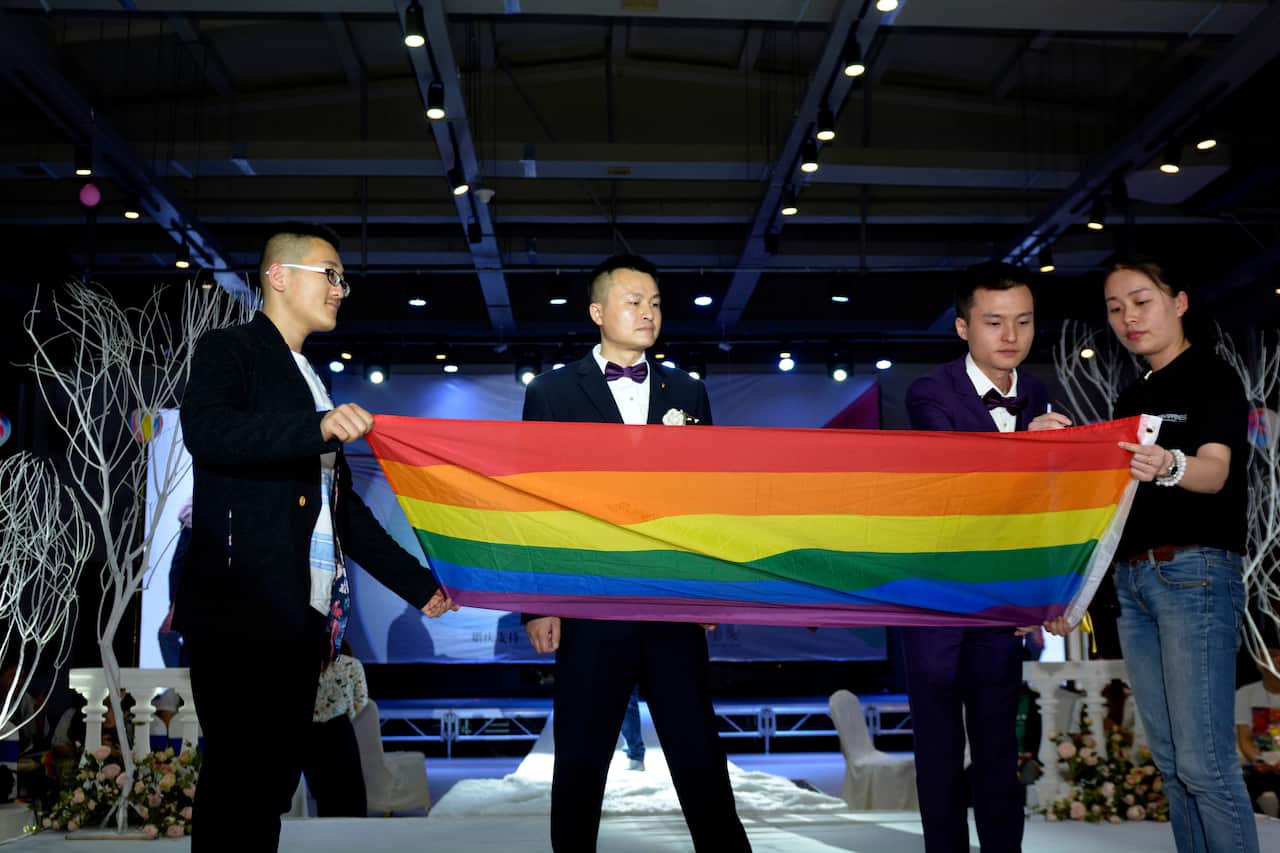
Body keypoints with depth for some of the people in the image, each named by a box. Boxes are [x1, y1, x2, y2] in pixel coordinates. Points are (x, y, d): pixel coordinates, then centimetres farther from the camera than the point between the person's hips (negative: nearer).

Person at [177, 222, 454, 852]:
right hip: (239, 611, -8)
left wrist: (416, 583, 19)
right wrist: (321, 427, -34)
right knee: (239, 776, -8)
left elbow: (342, 507, 24)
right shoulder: (229, 351, 1)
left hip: (304, 615, 8)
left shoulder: (313, 383, 24)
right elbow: (205, 430, -22)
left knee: (277, 776, 8)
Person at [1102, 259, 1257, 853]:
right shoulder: (1131, 398, 18)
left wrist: (1169, 467, -40)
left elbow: (1215, 471, -18)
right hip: (1132, 579, 7)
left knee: (1204, 761, -10)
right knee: (1168, 760, 9)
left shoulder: (1213, 377, -2)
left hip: (1194, 573, -7)